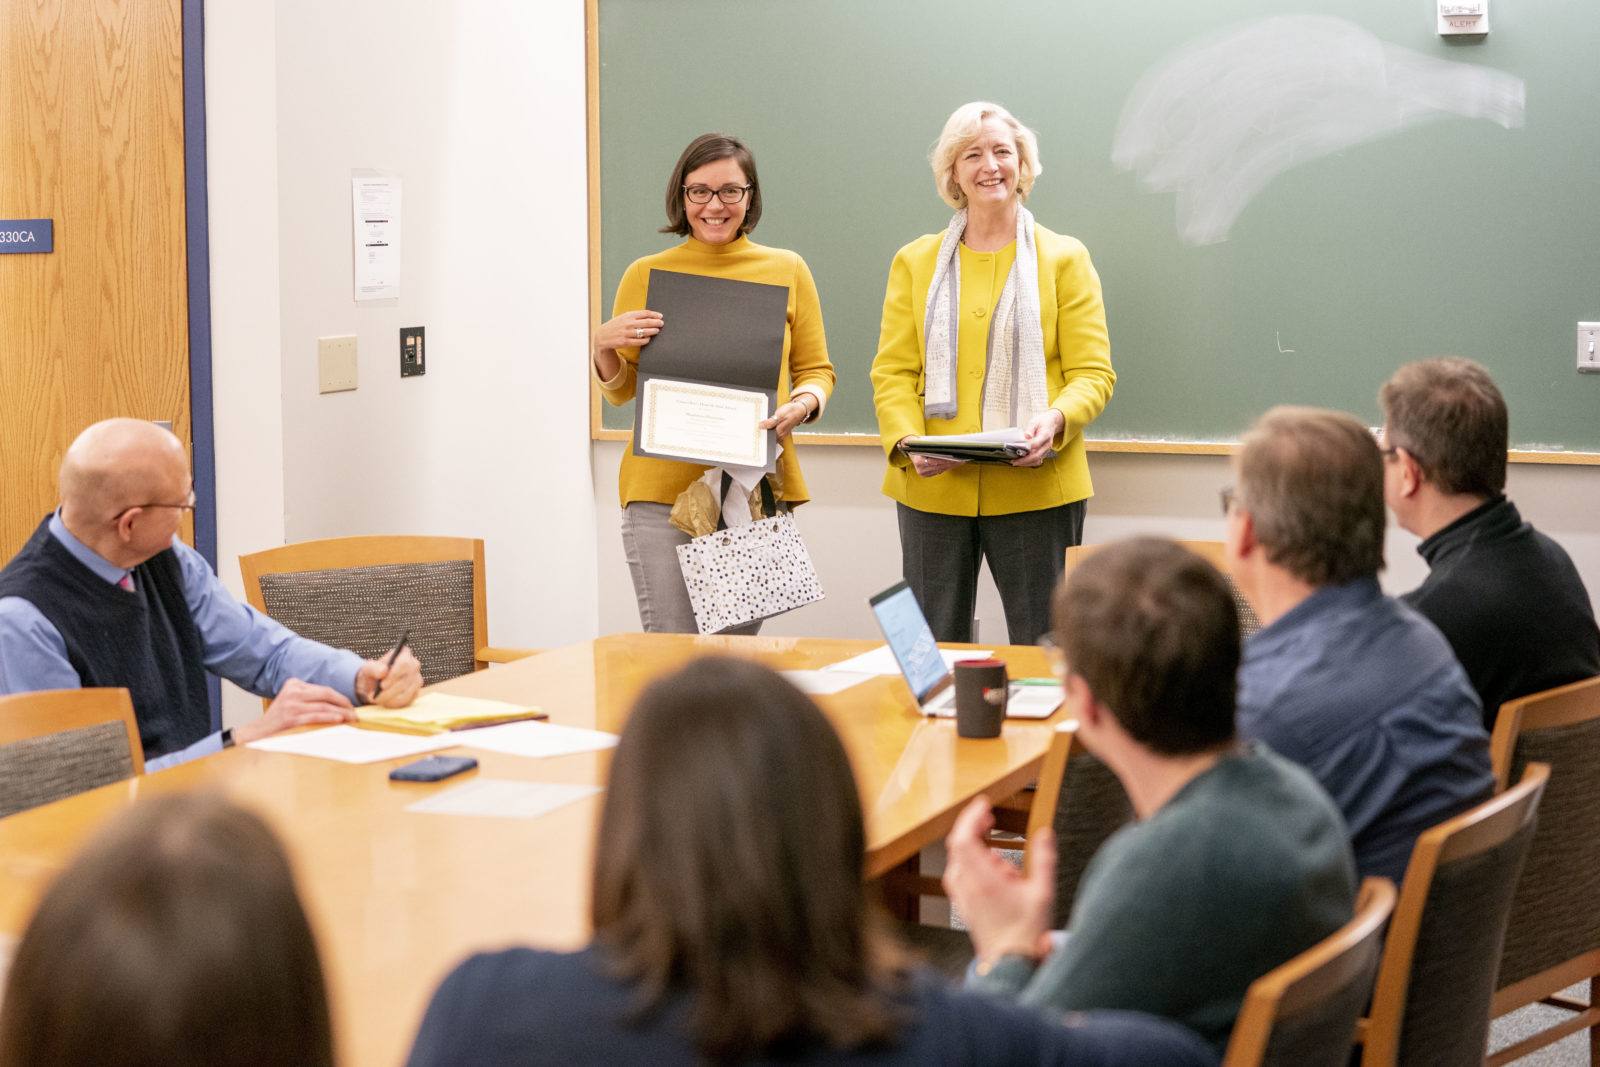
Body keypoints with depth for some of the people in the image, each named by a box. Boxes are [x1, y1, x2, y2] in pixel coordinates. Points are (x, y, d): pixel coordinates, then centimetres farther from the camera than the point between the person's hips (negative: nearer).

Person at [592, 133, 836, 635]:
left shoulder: (787, 270, 9)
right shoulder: (645, 275, 7)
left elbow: (816, 370, 15)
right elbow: (620, 391, 13)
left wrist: (801, 406, -7)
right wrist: (603, 346, -8)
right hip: (663, 488, -1)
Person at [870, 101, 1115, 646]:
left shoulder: (1064, 259, 8)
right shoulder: (914, 263, 13)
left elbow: (1093, 373, 2)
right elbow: (892, 371, 7)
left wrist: (1055, 421, -19)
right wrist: (908, 441, -13)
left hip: (1035, 488, -2)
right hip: (932, 488, 2)